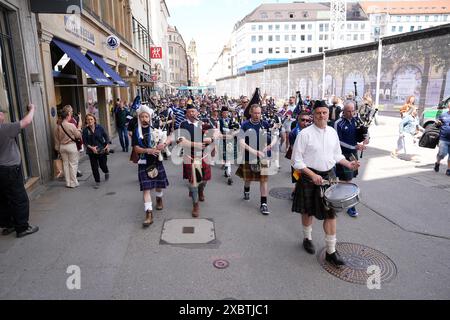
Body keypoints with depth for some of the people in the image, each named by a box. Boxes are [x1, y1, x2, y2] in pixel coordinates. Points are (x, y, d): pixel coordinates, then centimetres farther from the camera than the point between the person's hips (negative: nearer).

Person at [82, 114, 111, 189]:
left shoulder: (99, 127, -7)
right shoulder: (85, 130, -6)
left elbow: (106, 136, 1)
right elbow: (84, 142, -4)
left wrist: (107, 144, -12)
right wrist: (91, 147, -18)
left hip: (102, 150, 0)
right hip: (92, 152, 1)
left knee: (103, 165, 10)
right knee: (94, 167, 2)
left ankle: (106, 172, 47)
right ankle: (97, 182, 17)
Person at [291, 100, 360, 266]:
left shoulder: (332, 132, 3)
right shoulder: (305, 133, -14)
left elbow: (336, 155, 15)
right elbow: (296, 161, -14)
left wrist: (348, 164, -2)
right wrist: (313, 175, -21)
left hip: (329, 176, 4)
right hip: (309, 177, -4)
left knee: (331, 213, 3)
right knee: (308, 211, 14)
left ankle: (331, 251, 15)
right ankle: (307, 238, 40)